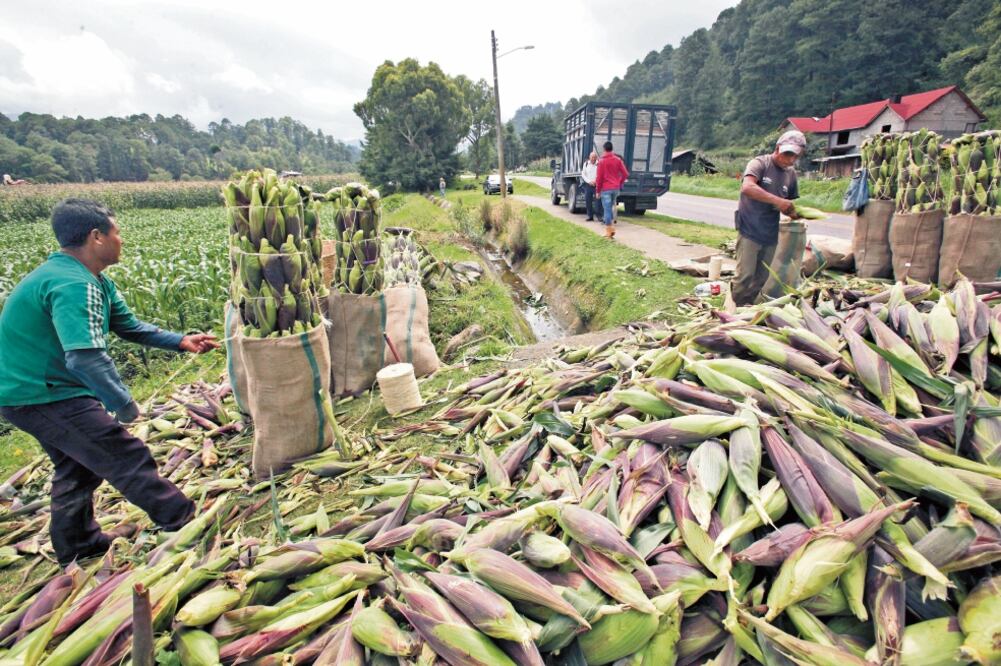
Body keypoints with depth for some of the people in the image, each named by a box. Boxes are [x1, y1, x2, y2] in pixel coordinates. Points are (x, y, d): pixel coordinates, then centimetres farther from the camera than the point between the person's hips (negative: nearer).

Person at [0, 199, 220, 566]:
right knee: (125, 456, -5)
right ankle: (185, 519, 6)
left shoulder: (94, 280, 6)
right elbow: (85, 358, -36)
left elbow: (130, 326, 12)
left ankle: (75, 544, 38)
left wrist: (180, 341, 2)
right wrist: (123, 404, -26)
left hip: (34, 388, 11)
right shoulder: (73, 285, -28)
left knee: (77, 464, 22)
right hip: (42, 395, -11)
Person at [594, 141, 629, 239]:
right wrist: (619, 183, 16)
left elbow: (599, 177, -7)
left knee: (607, 209, -1)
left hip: (606, 189, -4)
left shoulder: (602, 161, -7)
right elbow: (625, 174, 2)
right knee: (611, 207, 19)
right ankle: (611, 227, 13)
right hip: (616, 188, 4)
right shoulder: (618, 160, 4)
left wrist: (598, 190, 1)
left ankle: (608, 231, -2)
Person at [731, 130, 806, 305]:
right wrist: (777, 201, -31)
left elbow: (792, 204, 18)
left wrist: (793, 212, -7)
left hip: (770, 235, 6)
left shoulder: (791, 173, 10)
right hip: (749, 231, -6)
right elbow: (747, 187, -27)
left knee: (761, 279, 11)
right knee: (745, 275, -9)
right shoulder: (760, 163, -7)